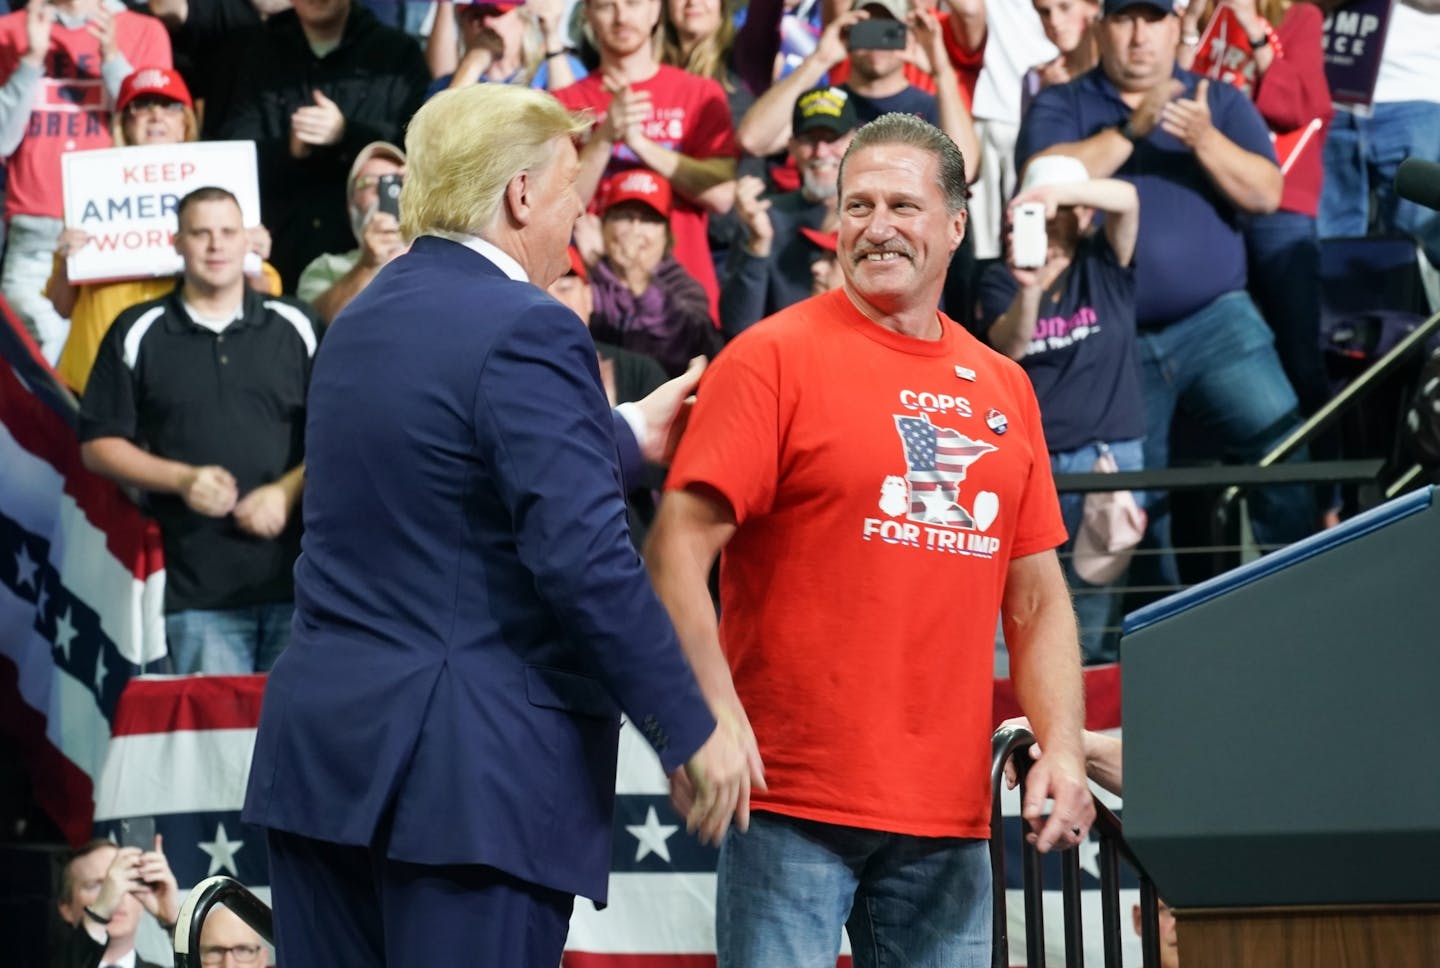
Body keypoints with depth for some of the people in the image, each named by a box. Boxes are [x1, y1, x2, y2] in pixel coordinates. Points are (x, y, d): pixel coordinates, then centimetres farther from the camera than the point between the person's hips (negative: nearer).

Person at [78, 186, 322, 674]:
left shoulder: (294, 327, 9)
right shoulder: (137, 334, 7)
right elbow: (98, 444, 7)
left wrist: (288, 491, -7)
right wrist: (182, 479, -7)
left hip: (295, 576, 1)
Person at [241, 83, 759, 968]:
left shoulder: (365, 321, 14)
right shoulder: (527, 331, -13)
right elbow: (586, 560, -19)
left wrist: (624, 435, 38)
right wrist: (695, 733, -12)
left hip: (320, 749, 8)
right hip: (475, 765, -8)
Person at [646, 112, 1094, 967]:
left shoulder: (1003, 389, 13)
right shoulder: (775, 358, -2)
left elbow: (1038, 599, 17)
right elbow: (678, 549, -9)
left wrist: (1064, 750, 3)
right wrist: (713, 720, -20)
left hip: (950, 816, 5)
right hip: (795, 802, -5)